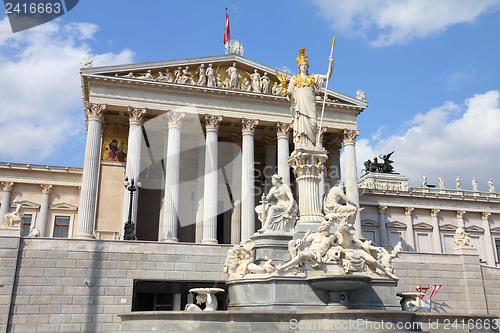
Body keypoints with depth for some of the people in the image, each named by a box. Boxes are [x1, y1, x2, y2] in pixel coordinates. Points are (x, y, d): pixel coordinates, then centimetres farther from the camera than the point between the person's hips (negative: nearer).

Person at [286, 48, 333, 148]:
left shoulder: (313, 77, 21)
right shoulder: (294, 79, 19)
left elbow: (328, 76, 15)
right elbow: (290, 92, 11)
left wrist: (331, 63, 5)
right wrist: (286, 92, -11)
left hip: (309, 105, 1)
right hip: (299, 104, -1)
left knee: (310, 124, -13)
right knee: (301, 123, -15)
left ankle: (310, 147, -18)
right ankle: (301, 147, -23)